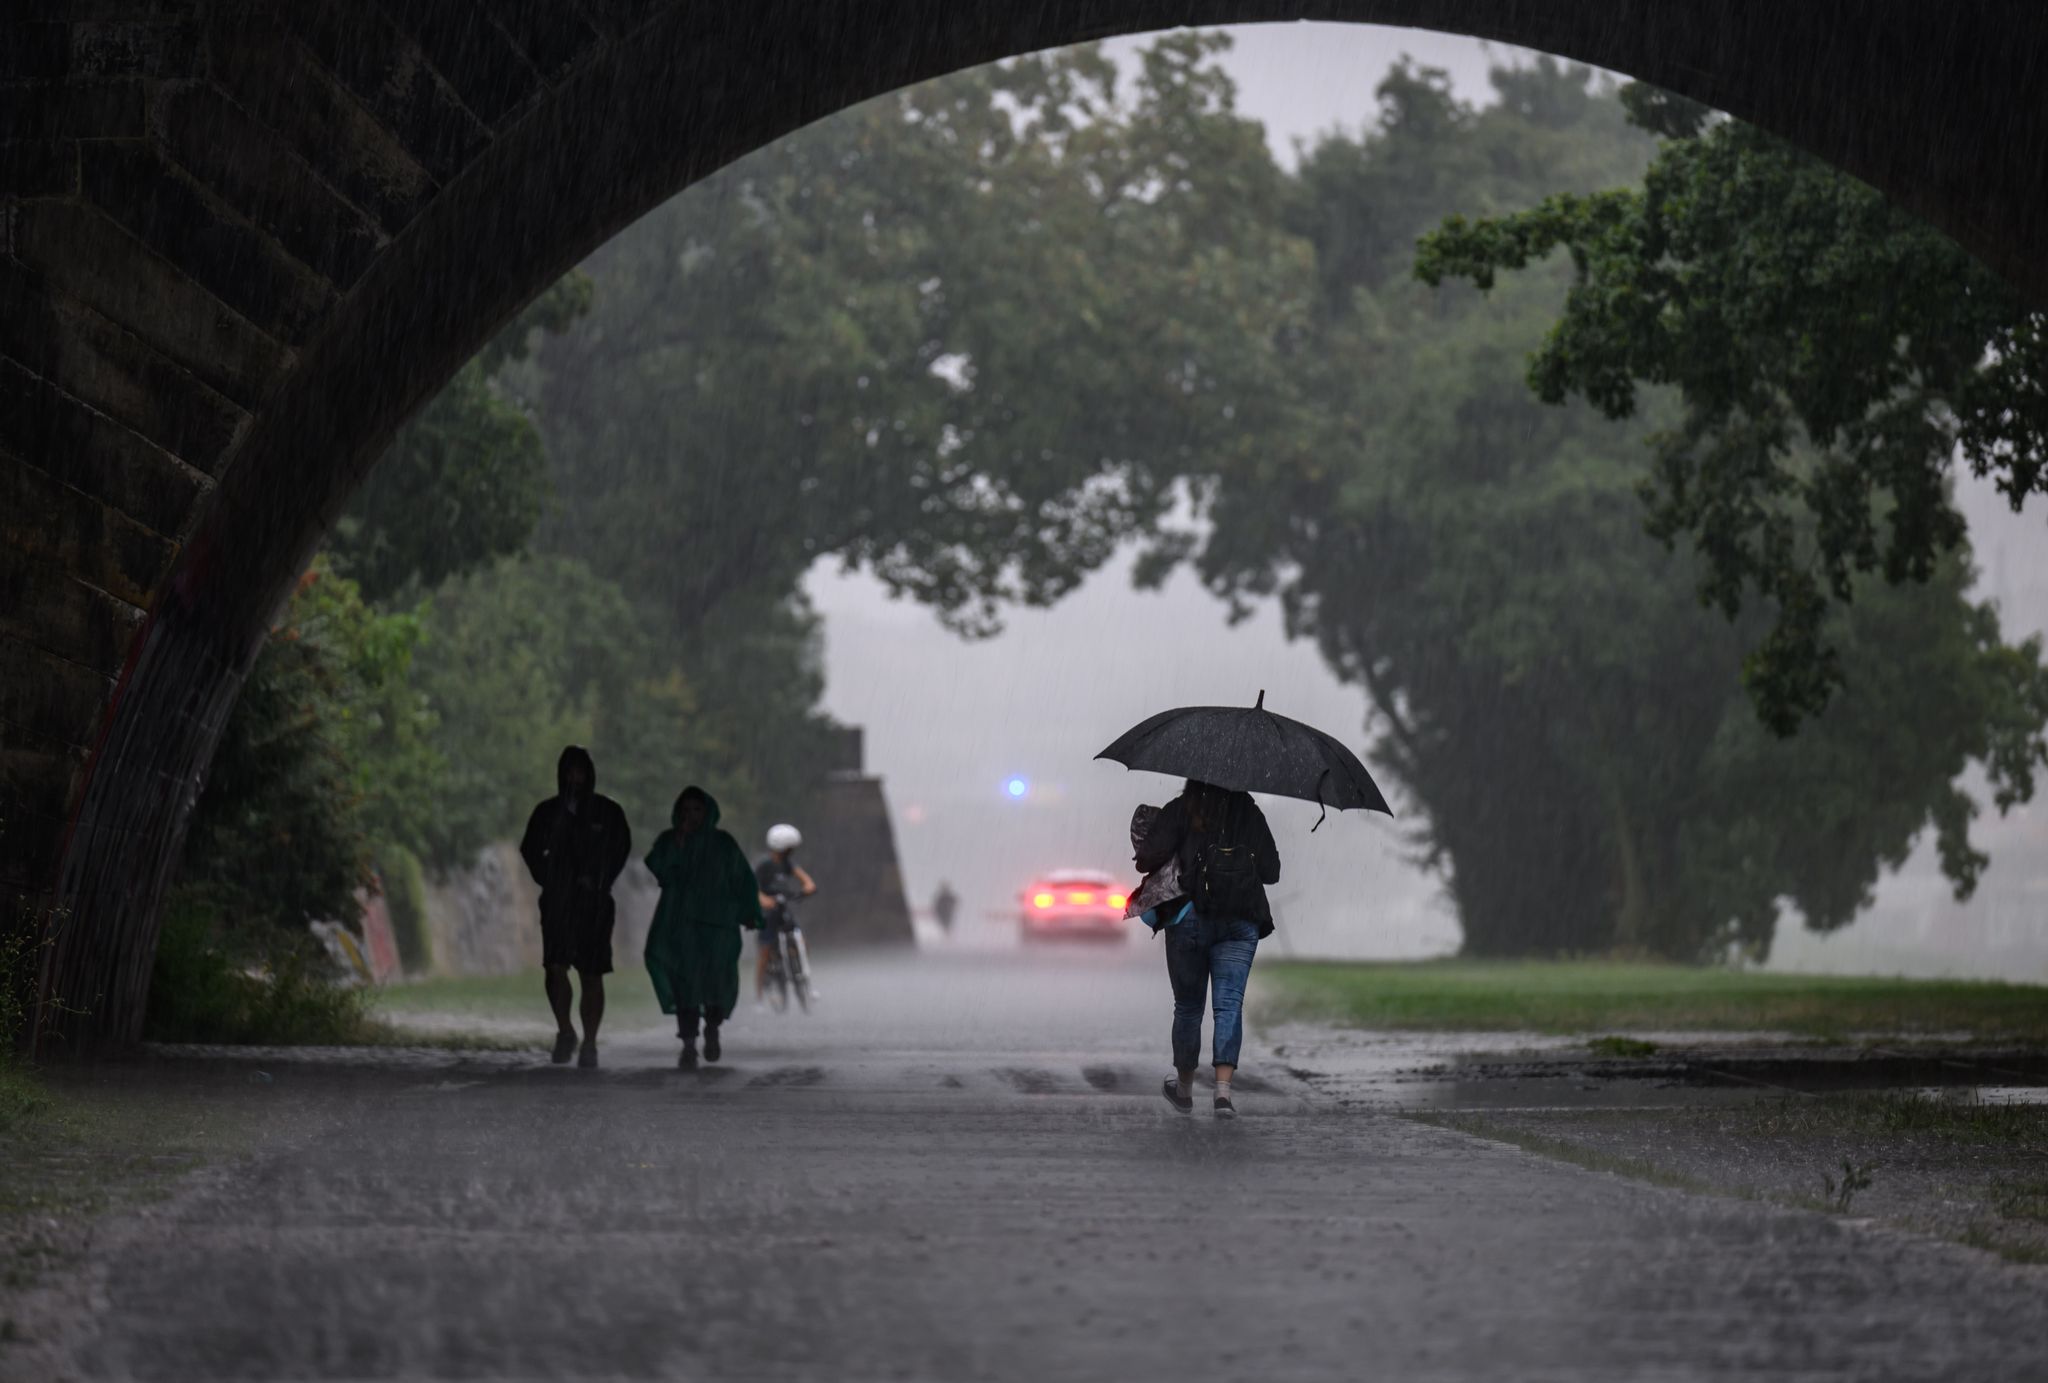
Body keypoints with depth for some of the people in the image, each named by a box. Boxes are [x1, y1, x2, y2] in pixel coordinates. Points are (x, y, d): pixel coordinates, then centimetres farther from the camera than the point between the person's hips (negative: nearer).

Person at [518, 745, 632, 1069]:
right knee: (555, 968, -12)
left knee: (591, 976, -1)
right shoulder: (547, 812, 8)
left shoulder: (607, 812, 3)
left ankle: (589, 1043, 6)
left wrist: (598, 882, -3)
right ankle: (565, 1031, 7)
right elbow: (530, 850, 16)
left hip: (595, 905, -1)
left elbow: (621, 849, 8)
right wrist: (546, 879, 2)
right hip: (556, 903, 1)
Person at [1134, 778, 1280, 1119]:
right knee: (1229, 1004, -4)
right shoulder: (1250, 813, 7)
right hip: (1240, 922, 1)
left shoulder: (1180, 810, 0)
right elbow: (1271, 872, 8)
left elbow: (1148, 859, -11)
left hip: (1188, 917, -1)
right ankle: (1223, 1088, -21)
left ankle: (1184, 1088, 26)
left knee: (1187, 1005, 13)